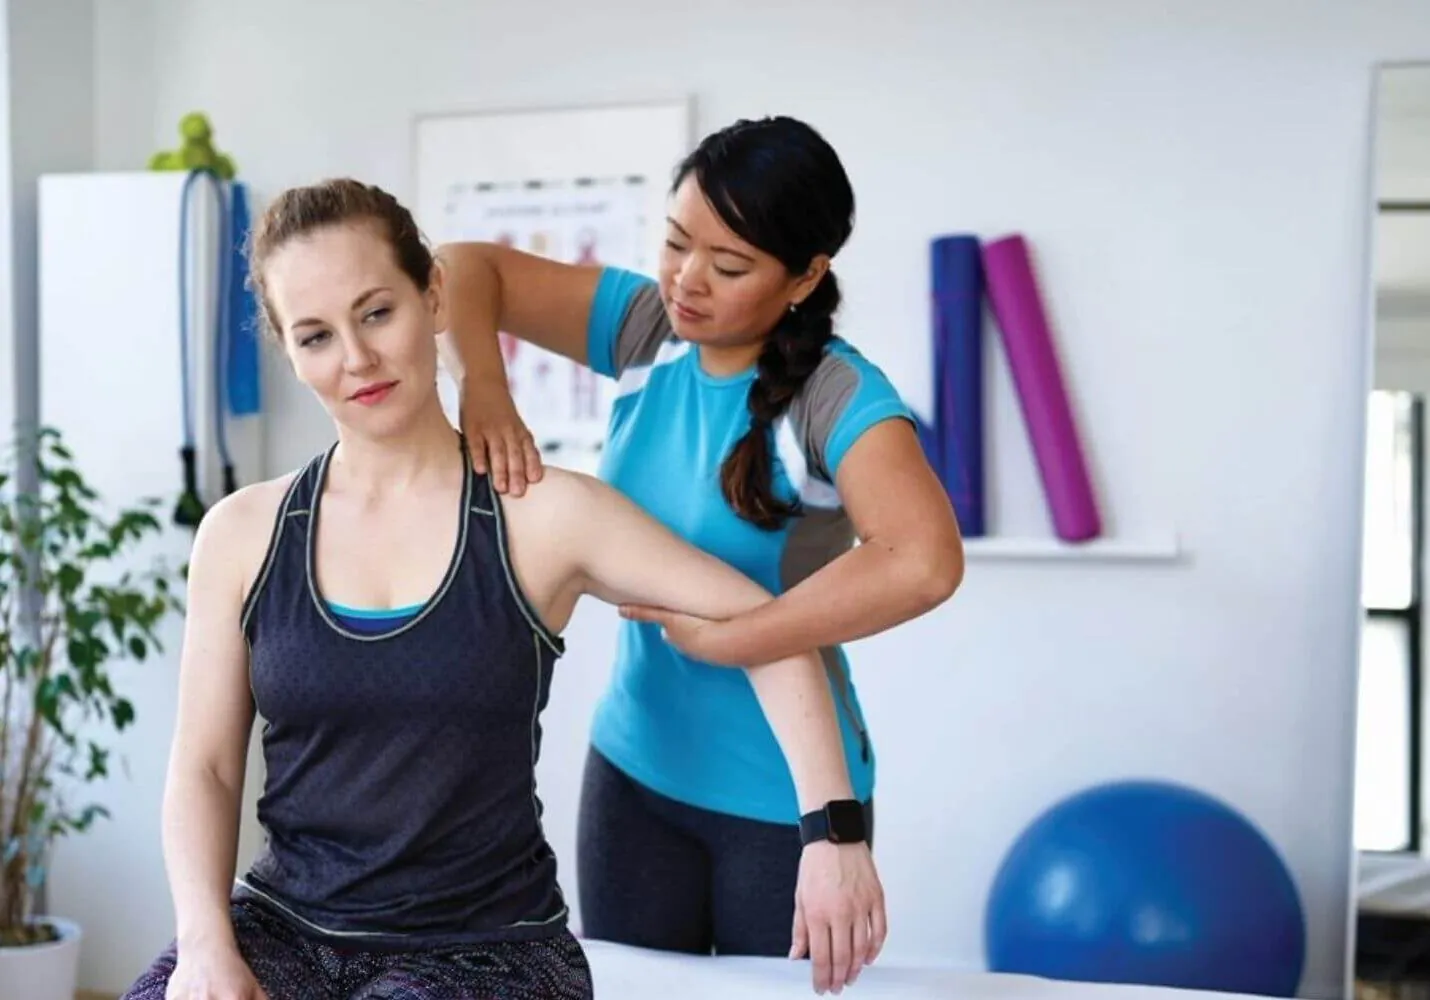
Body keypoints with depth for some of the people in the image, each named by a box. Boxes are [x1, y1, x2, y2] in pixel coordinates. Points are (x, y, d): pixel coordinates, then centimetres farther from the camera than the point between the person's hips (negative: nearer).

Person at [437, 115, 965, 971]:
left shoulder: (835, 394, -21)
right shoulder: (648, 328, -5)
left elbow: (923, 563, -38)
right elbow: (465, 269, -1)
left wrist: (717, 638, -30)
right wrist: (483, 388, -22)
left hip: (784, 794, -5)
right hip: (635, 765, 5)